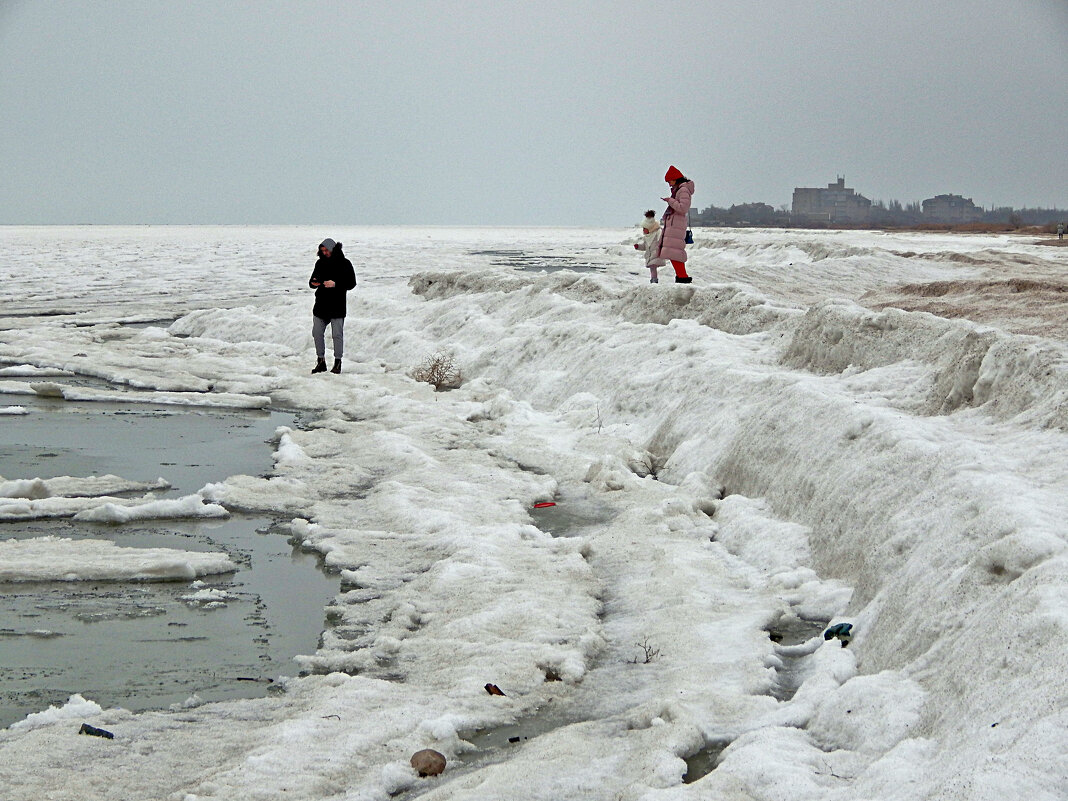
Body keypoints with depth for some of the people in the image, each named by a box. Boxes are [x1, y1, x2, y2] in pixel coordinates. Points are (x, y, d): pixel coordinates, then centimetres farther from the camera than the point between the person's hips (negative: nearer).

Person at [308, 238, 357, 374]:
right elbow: (312, 280, 20)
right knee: (317, 333, 4)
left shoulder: (344, 263, -3)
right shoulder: (320, 263, 12)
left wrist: (335, 284, -19)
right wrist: (313, 283, -5)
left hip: (337, 306, -5)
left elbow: (351, 283, -6)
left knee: (337, 334, -3)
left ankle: (337, 363, 6)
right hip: (321, 305, 5)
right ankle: (321, 361, 14)